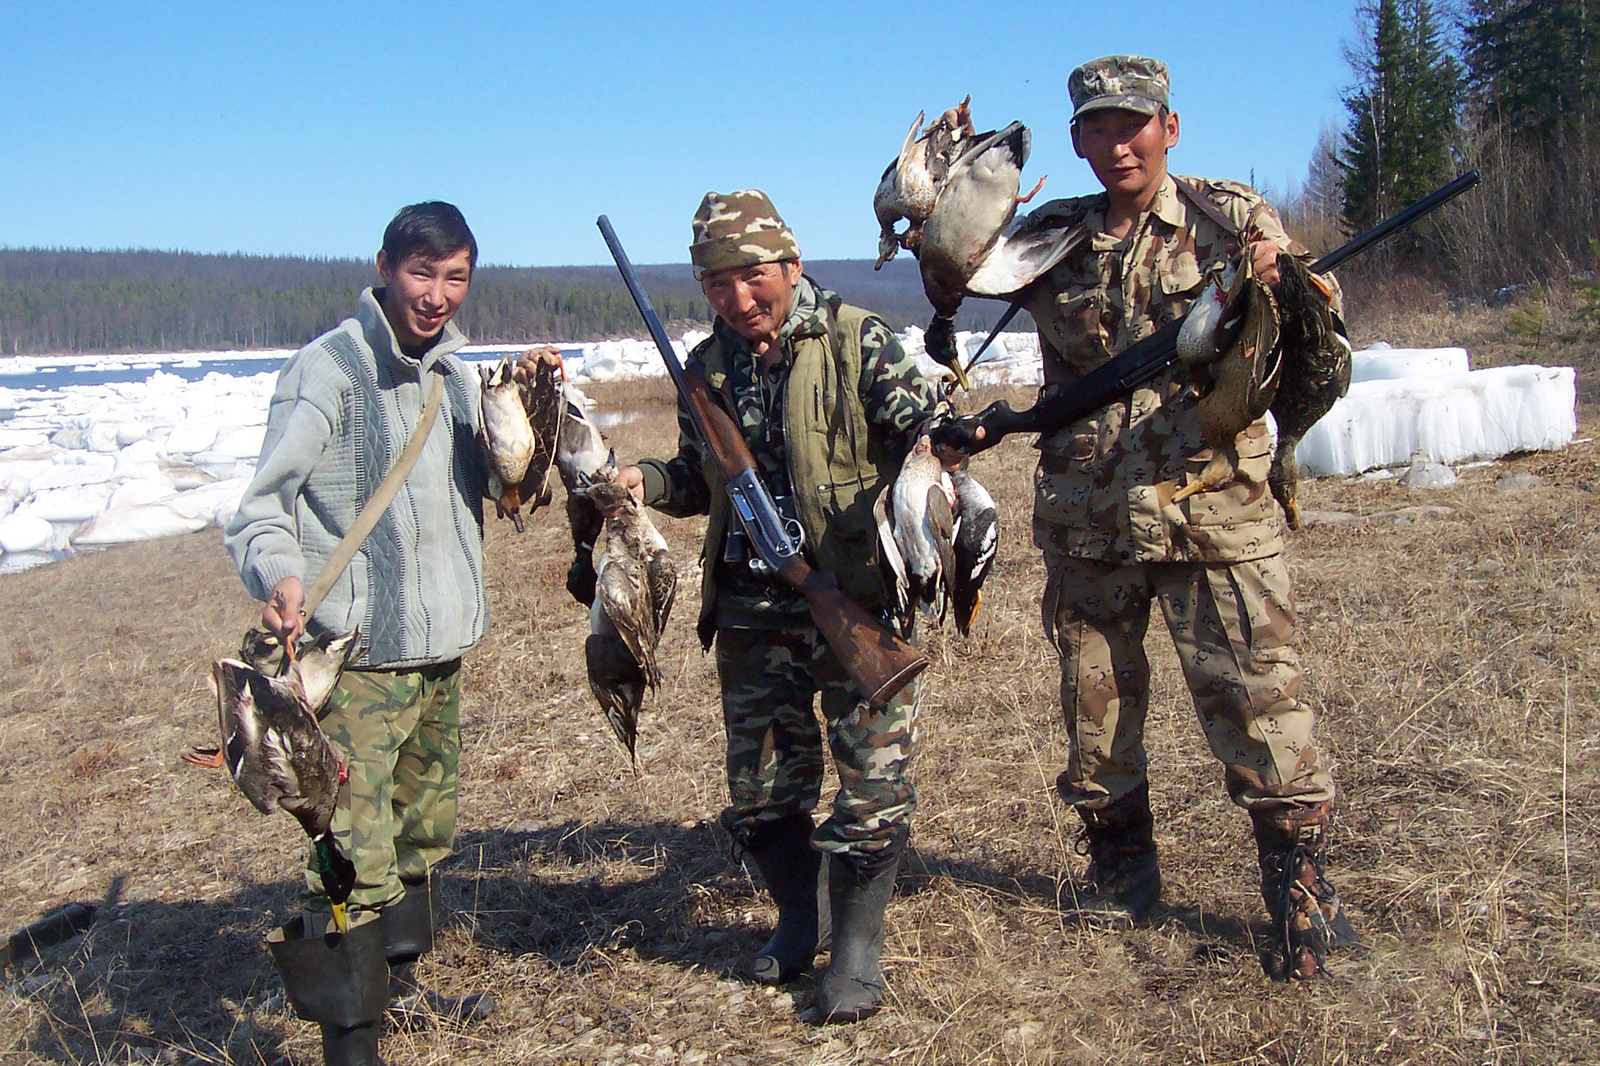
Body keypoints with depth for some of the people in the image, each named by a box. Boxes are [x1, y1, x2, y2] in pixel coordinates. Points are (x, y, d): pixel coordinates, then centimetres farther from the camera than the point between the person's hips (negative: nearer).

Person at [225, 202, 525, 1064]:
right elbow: (265, 499, -15)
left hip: (441, 649, 8)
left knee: (423, 831, 20)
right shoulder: (329, 368, -11)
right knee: (356, 853, -10)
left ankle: (394, 983, 38)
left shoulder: (454, 373, 12)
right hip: (359, 654, -8)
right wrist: (279, 573, -35)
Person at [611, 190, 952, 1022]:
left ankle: (857, 947, 17)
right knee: (758, 784, 14)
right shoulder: (707, 367, 8)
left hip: (859, 604, -4)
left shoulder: (857, 342, -7)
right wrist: (647, 481, -3)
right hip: (752, 612, 5)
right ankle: (798, 919, 35)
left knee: (874, 783, 0)